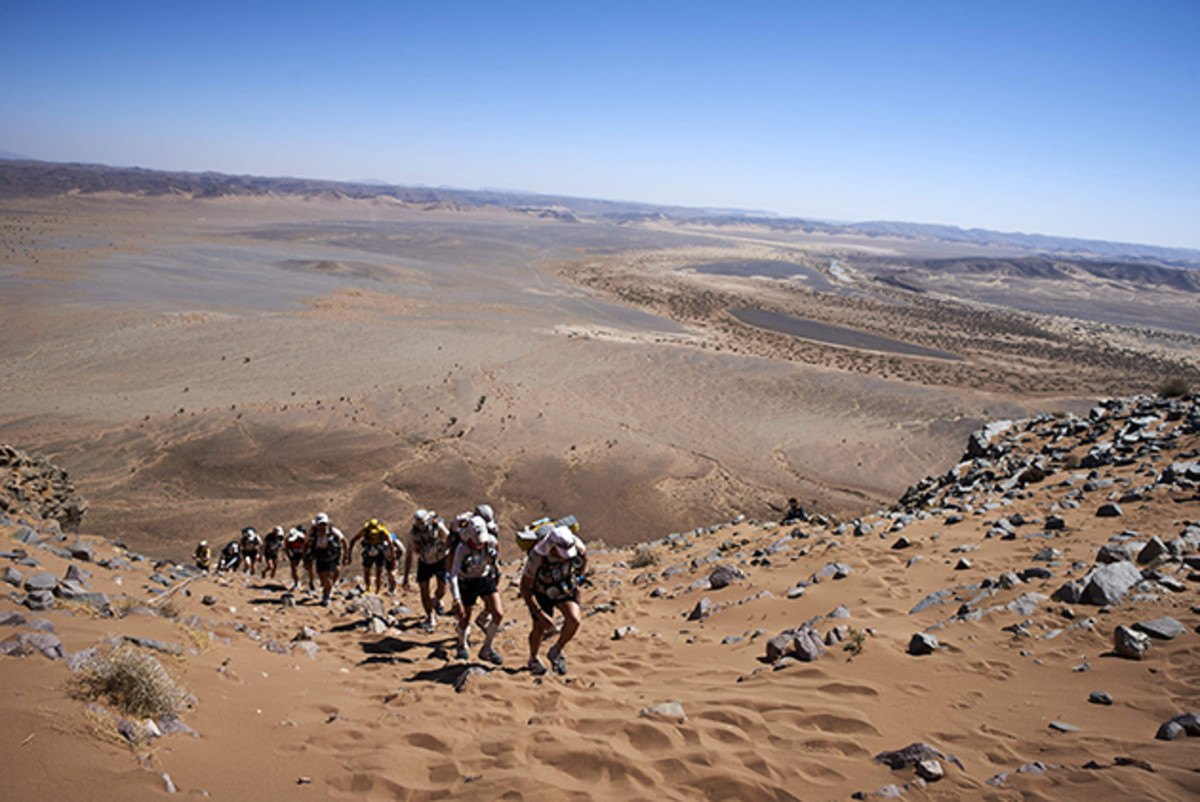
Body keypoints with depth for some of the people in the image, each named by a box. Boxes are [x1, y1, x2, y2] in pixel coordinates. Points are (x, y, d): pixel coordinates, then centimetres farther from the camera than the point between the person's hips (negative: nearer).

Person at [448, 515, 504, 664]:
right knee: (465, 621, 13)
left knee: (498, 614, -12)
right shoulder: (462, 549, -31)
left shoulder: (490, 540, -21)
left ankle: (486, 650, 8)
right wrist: (457, 601, -43)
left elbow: (497, 545, 7)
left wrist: (496, 565, 16)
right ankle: (462, 646, 47)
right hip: (467, 584, -3)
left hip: (486, 580, 3)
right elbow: (453, 575, -35)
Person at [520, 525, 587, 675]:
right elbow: (525, 588, -29)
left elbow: (584, 554, -3)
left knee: (574, 620, -19)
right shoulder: (537, 557, -39)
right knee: (540, 629, -2)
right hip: (541, 591, -2)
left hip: (566, 589, 2)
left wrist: (578, 577, 6)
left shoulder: (574, 544, -30)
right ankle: (533, 659, 31)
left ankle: (556, 652, 8)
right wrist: (540, 614, -34)